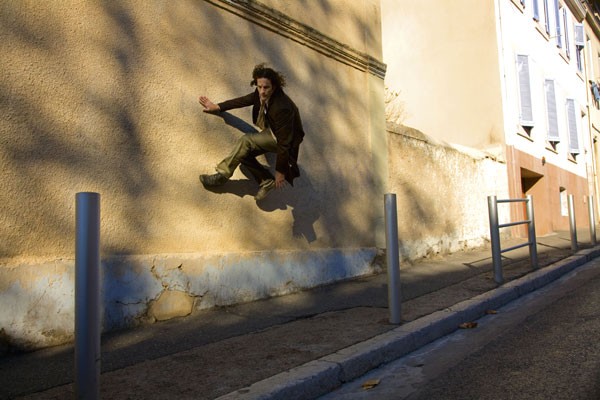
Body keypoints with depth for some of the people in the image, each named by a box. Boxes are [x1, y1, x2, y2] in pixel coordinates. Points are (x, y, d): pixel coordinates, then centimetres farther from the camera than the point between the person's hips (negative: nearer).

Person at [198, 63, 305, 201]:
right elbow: (244, 100, 4)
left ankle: (222, 176, -13)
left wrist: (280, 171, -25)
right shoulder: (262, 94, -15)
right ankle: (266, 181, 4)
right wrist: (218, 107, 5)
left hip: (283, 137, -8)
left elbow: (284, 142, -32)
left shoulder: (282, 107, -36)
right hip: (272, 131, 8)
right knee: (244, 152, -7)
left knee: (246, 141, -25)